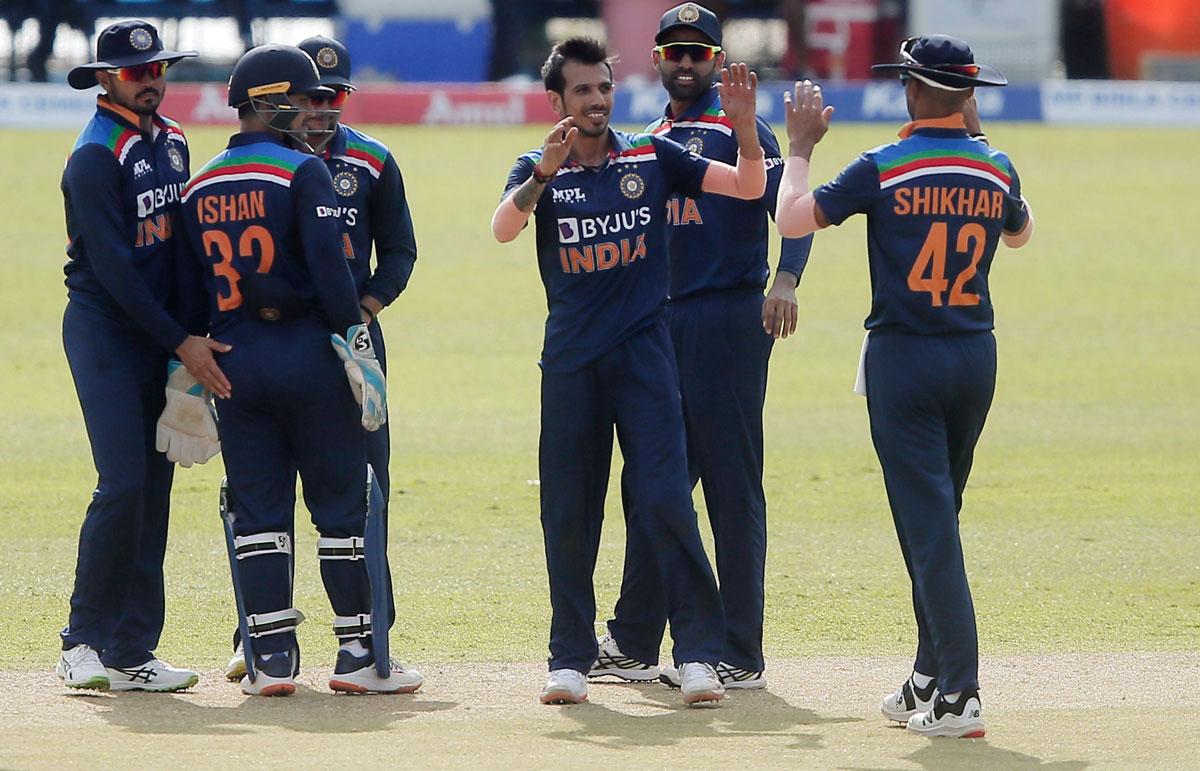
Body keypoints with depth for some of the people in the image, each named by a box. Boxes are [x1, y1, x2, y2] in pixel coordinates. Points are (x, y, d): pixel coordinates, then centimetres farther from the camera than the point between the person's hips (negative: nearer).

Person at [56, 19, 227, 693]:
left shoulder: (171, 143, 12)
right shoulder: (96, 158, -13)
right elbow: (112, 267, -19)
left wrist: (196, 334, 7)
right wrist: (182, 343, -20)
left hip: (160, 330, 8)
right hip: (104, 329, -8)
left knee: (154, 487, 4)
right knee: (124, 483, -15)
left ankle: (131, 653, 7)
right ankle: (85, 643, -8)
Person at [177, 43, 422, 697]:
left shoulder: (201, 185, 10)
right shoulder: (301, 171, -8)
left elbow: (191, 283, 13)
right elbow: (328, 263, -17)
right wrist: (353, 335, -12)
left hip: (234, 363, 5)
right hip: (308, 354, -5)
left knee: (258, 512, 8)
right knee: (341, 503, 2)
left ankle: (271, 657, 4)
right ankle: (358, 654, 3)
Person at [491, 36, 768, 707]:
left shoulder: (652, 158, 5)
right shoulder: (539, 170, 3)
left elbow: (750, 186, 2)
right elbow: (504, 228, -17)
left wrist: (744, 125, -16)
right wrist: (546, 173, -32)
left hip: (644, 352, -1)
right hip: (571, 361, 1)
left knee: (666, 500, -11)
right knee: (569, 512, 5)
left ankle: (700, 653, -9)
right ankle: (571, 658, 14)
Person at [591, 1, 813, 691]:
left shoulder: (740, 130, -3)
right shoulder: (649, 142, 19)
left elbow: (789, 207, -15)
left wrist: (785, 278, -32)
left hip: (731, 322, -7)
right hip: (659, 323, 7)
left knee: (733, 487, -5)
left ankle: (740, 657, -4)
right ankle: (634, 645, 15)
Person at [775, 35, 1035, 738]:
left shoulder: (884, 168, -11)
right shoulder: (995, 168, 3)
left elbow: (793, 218, -9)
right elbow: (1019, 232, 25)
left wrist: (802, 147, 6)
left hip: (904, 359, -5)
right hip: (976, 359, 5)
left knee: (928, 523, -7)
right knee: (937, 516, 18)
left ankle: (959, 694, -14)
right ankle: (931, 679, 23)